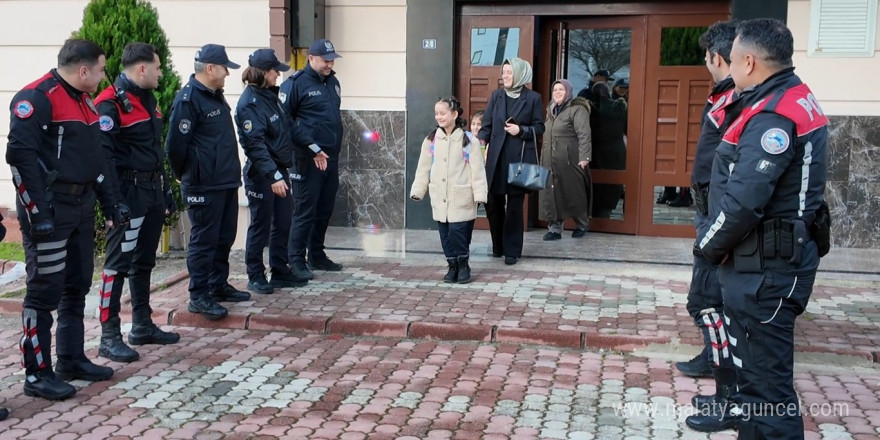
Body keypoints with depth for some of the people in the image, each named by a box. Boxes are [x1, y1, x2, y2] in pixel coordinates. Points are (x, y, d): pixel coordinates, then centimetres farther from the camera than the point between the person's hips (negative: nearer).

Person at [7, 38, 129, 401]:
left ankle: (72, 360, 27)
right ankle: (37, 374, 7)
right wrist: (36, 212, -23)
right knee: (45, 290, -3)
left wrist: (109, 202, 16)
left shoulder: (84, 101, 15)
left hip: (81, 207, 9)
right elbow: (20, 155, -21)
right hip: (50, 209, -9)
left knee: (77, 286, 14)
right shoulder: (36, 98, -13)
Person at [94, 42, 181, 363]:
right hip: (130, 194, -9)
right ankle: (109, 337, 1)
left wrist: (166, 192, 18)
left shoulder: (148, 99, 16)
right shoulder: (111, 103, -13)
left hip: (153, 192, 9)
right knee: (118, 263, -5)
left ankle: (143, 326, 25)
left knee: (144, 262, 15)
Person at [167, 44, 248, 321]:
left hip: (227, 183, 9)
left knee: (224, 238, 16)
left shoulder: (215, 96, 15)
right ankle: (198, 296, 8)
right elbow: (176, 145, -19)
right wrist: (186, 175, -6)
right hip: (204, 187, -9)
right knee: (204, 241, -2)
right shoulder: (188, 100, -16)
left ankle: (218, 286, 29)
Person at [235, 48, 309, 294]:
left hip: (279, 170, 9)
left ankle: (280, 273, 25)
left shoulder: (269, 95, 11)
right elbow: (255, 144, -24)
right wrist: (273, 175, -29)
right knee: (260, 226, 2)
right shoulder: (250, 103, -17)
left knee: (284, 224, 13)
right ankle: (255, 278, 15)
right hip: (261, 175, -9)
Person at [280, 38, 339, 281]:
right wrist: (311, 147, -15)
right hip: (308, 159, -7)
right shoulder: (296, 83, -9)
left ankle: (317, 256, 25)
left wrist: (335, 148, 13)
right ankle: (296, 260, 6)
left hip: (331, 157, 7)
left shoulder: (332, 81, 14)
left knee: (325, 210, 13)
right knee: (305, 211, -3)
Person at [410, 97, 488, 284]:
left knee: (458, 232, -8)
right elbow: (423, 168, 11)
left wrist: (479, 193, -11)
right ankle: (452, 266, 20)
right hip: (440, 198, 4)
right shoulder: (431, 140, 7)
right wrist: (417, 190, 6)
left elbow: (477, 169, -6)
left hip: (461, 198, -4)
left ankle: (463, 265, 11)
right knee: (445, 234, 7)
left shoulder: (468, 141, -5)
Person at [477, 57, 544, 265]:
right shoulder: (496, 95, 9)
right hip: (496, 157, 3)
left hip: (520, 158, -3)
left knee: (514, 205, 3)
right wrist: (480, 142, -11)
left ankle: (512, 250, 14)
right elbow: (486, 125, 5)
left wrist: (521, 130, -14)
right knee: (493, 203, 5)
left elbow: (539, 128, 3)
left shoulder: (533, 98, 0)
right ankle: (498, 246, 24)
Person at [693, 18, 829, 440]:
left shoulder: (772, 117, -21)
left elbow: (743, 201, -27)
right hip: (778, 257, 11)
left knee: (764, 377, -2)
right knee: (758, 367, 21)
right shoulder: (797, 98, 12)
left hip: (765, 267, -11)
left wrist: (707, 245, -10)